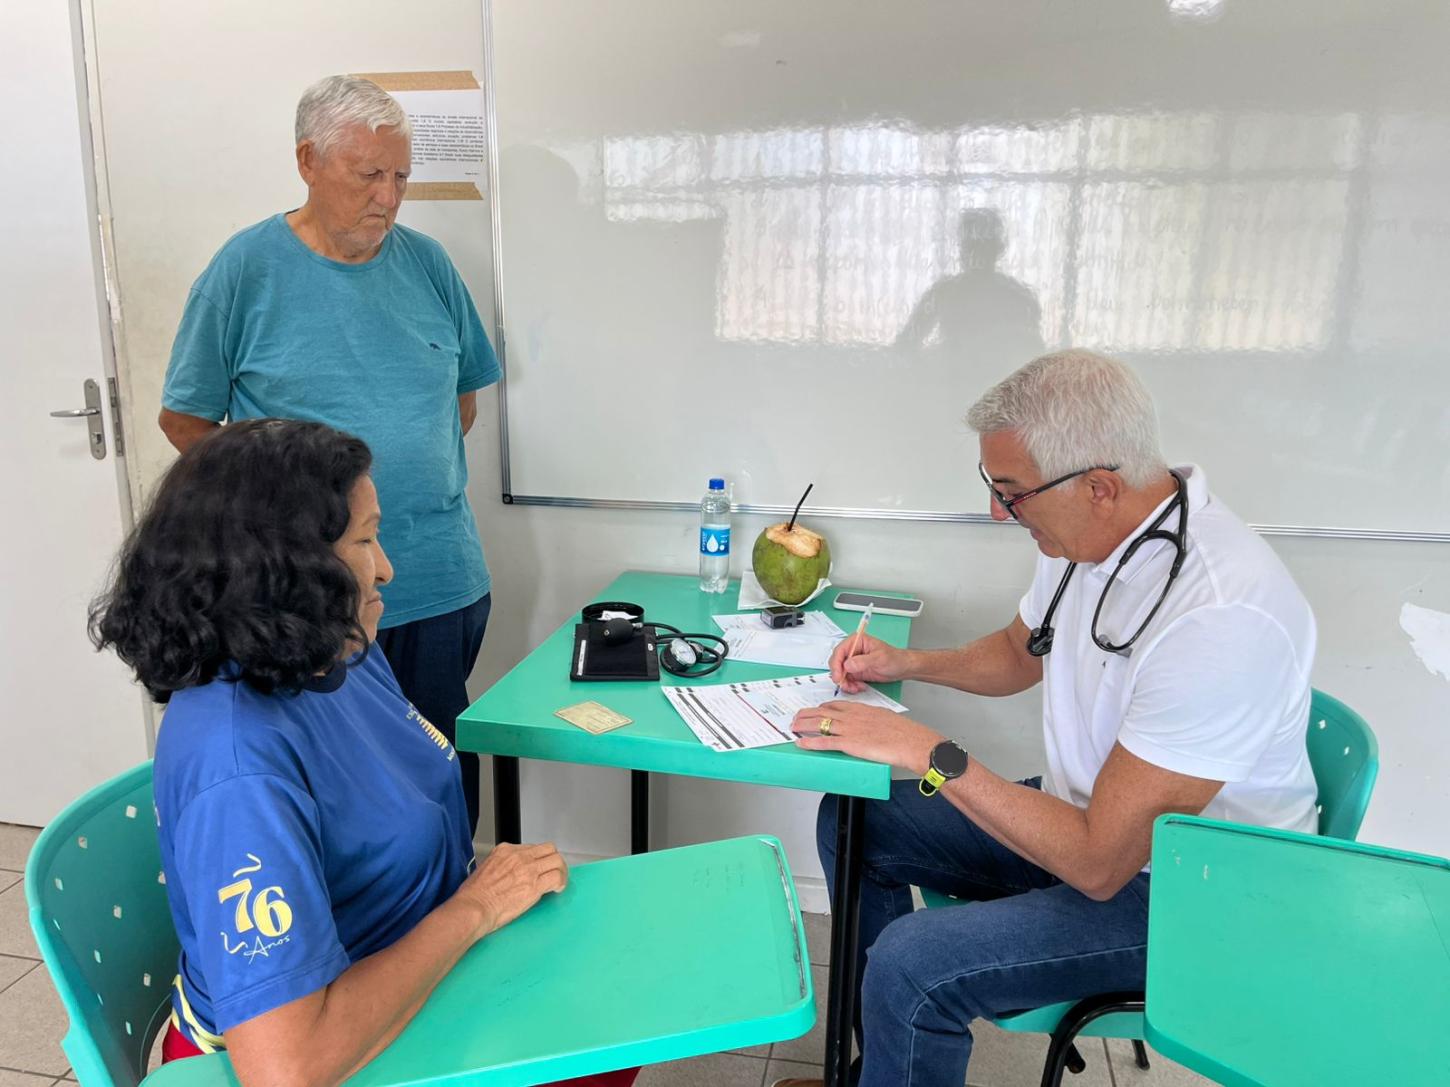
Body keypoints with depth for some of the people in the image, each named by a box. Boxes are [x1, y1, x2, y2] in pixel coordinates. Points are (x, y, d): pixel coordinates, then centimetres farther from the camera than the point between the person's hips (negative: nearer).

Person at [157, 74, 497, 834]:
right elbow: (184, 418, 2)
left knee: (444, 768, 16)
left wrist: (423, 469, 4)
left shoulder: (427, 263, 5)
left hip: (444, 580, 4)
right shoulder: (246, 269, -4)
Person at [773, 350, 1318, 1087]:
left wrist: (932, 755, -24)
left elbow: (1100, 862, -29)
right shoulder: (1087, 532, -6)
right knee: (853, 819, 7)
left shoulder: (1224, 618, -33)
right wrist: (907, 663, -1)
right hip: (1088, 812, 9)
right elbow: (1019, 653, 16)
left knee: (910, 964, -26)